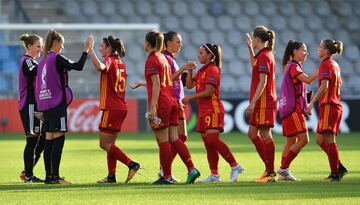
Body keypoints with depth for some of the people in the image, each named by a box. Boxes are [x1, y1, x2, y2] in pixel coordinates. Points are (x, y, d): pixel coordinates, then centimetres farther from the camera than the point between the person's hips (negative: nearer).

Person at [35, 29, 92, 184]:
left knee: (49, 140, 9)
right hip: (57, 103, -8)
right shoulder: (57, 58, -11)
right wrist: (86, 50, -7)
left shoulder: (43, 60, 13)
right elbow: (78, 66, -17)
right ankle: (55, 176, -13)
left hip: (45, 104, 8)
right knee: (58, 138, -8)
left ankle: (49, 176, 9)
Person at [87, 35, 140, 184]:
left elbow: (99, 67, -36)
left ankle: (131, 164, -13)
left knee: (104, 144, -7)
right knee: (109, 143, 13)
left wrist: (90, 50, -33)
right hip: (121, 107, 9)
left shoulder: (109, 61, -12)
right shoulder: (120, 62, 15)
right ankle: (111, 176, 11)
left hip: (111, 108, -9)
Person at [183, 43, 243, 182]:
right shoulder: (202, 70, 19)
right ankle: (214, 175, 9)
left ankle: (235, 166, -14)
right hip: (203, 110, 10)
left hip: (213, 109, -10)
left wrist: (190, 98, -12)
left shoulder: (212, 70, -11)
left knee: (213, 140, -19)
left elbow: (208, 92, -17)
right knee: (207, 143, 7)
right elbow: (190, 85, 17)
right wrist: (189, 71, 5)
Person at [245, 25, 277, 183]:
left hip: (264, 101, -10)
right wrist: (250, 48, 30)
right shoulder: (266, 54, 14)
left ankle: (271, 173, -3)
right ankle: (269, 168, 15)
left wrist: (253, 103, -23)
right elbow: (254, 64, 38)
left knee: (265, 135, -6)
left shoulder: (264, 56, -15)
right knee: (252, 133, 13)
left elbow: (262, 81, -21)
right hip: (261, 102, 10)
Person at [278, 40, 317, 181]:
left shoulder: (293, 66, 20)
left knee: (292, 141, 11)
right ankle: (284, 169, -11)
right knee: (303, 139, -14)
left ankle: (283, 173, 11)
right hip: (293, 109, -11)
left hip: (289, 109, 11)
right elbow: (308, 80, -25)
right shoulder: (293, 67, -12)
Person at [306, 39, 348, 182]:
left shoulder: (325, 64, -10)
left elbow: (324, 86, -21)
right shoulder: (335, 65, 18)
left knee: (329, 140, -8)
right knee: (320, 140, 12)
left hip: (328, 105, -9)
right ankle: (340, 168, 10)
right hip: (336, 105, 9)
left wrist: (312, 104, -24)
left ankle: (335, 174, -8)